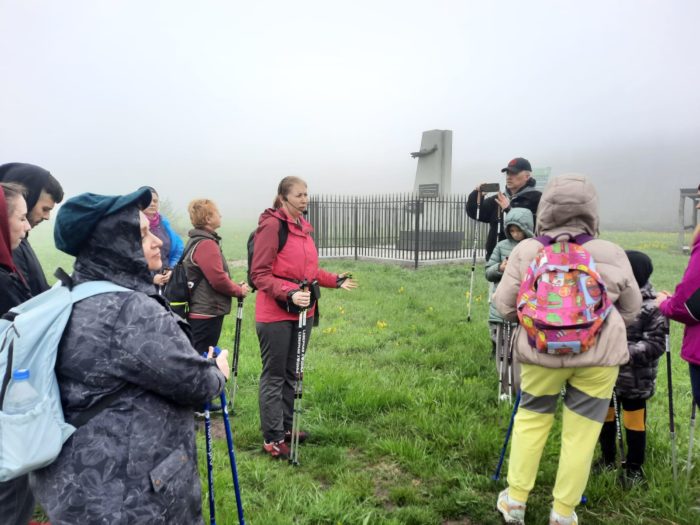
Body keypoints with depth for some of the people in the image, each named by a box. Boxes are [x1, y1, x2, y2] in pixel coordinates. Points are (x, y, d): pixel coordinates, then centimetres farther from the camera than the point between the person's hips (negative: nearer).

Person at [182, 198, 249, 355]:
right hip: (207, 313, -10)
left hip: (198, 312, 10)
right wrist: (239, 290, -6)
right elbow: (218, 279, -21)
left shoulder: (196, 241, 14)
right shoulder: (206, 244, -17)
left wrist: (235, 287, 9)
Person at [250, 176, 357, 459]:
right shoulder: (271, 225, -14)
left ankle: (286, 426, 31)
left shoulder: (304, 226, 11)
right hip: (276, 313, -8)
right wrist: (289, 294, -25)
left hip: (302, 311, 8)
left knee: (292, 372, 17)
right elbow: (259, 274, -15)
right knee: (274, 375, 2)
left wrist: (335, 280, 10)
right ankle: (272, 438, 13)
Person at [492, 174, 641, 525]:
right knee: (581, 432, 10)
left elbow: (503, 305, 0)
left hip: (540, 350, 1)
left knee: (531, 419, 17)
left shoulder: (525, 251, -4)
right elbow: (631, 310, 10)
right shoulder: (611, 254, -2)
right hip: (599, 353, 0)